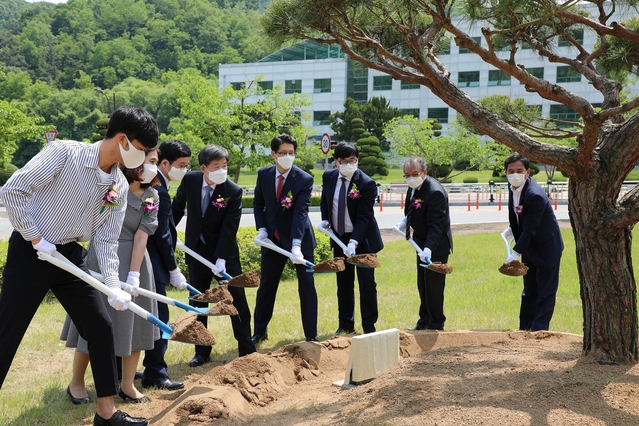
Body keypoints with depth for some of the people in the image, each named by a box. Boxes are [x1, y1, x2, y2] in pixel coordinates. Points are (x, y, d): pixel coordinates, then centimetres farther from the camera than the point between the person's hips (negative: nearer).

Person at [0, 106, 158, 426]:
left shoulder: (120, 186, 0)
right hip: (30, 253, -6)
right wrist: (36, 239, -17)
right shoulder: (64, 153, -18)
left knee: (101, 327, 4)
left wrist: (114, 286, -11)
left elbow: (106, 240, 1)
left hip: (70, 256, 6)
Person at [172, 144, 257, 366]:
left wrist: (221, 259, -23)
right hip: (196, 249, 3)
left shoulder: (233, 191, -19)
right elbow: (177, 207, 7)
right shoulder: (189, 181, -10)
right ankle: (202, 352, 17)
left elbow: (229, 229, -19)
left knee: (237, 298, 1)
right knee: (197, 301, 7)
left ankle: (247, 348, 13)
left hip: (225, 250, -3)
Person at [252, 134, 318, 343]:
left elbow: (301, 212, -26)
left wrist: (296, 245, -35)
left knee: (307, 285, -1)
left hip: (299, 237, -3)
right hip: (272, 238, 3)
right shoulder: (263, 174, -5)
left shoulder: (304, 179, -17)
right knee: (266, 286, 11)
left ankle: (311, 335, 8)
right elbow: (258, 203, 8)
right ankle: (260, 331, 26)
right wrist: (261, 228, -7)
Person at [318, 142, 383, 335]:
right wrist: (325, 219, -3)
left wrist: (353, 242, -31)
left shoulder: (366, 184, -19)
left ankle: (369, 326, 10)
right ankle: (346, 325, 24)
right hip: (339, 238, 5)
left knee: (366, 283, -1)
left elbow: (363, 217, -21)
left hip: (362, 239, -5)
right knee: (343, 283, 13)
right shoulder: (328, 177, -3)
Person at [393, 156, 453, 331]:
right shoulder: (414, 186, -2)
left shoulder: (435, 192, -29)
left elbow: (436, 225, -32)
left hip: (436, 245, -9)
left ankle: (436, 324, 9)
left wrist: (428, 249, -40)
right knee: (422, 284, 17)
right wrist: (406, 221, 1)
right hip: (422, 241, 9)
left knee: (433, 284, -4)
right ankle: (424, 321, 29)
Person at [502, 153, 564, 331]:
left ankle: (539, 330, 2)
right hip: (529, 248, 9)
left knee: (546, 293, 0)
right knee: (530, 291, 18)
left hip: (546, 248, -9)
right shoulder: (513, 187, -2)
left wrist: (516, 253, -27)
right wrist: (512, 229, 1)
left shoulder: (535, 195, -29)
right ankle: (525, 328, 27)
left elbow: (529, 229, -28)